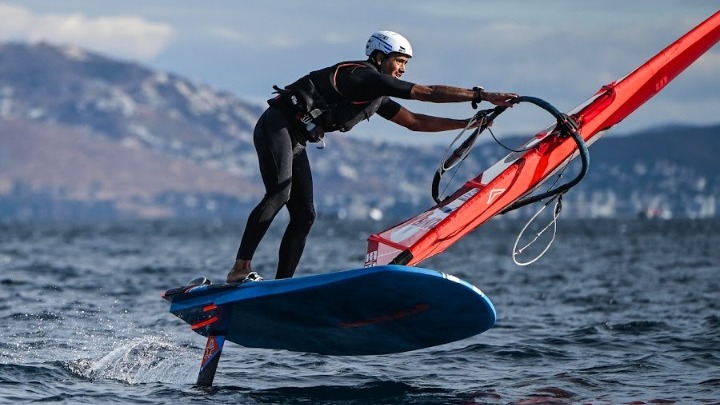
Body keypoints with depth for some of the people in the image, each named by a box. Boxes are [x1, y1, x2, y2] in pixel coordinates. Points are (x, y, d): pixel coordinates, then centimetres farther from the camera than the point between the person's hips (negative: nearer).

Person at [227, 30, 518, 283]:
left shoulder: (376, 97, 17)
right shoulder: (366, 77, -13)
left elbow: (415, 122, 22)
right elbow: (429, 93, -16)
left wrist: (469, 123, 18)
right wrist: (483, 96, -15)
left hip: (294, 141, 10)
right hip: (276, 127, -10)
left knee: (304, 216, 3)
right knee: (280, 194, -27)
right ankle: (241, 269, -31)